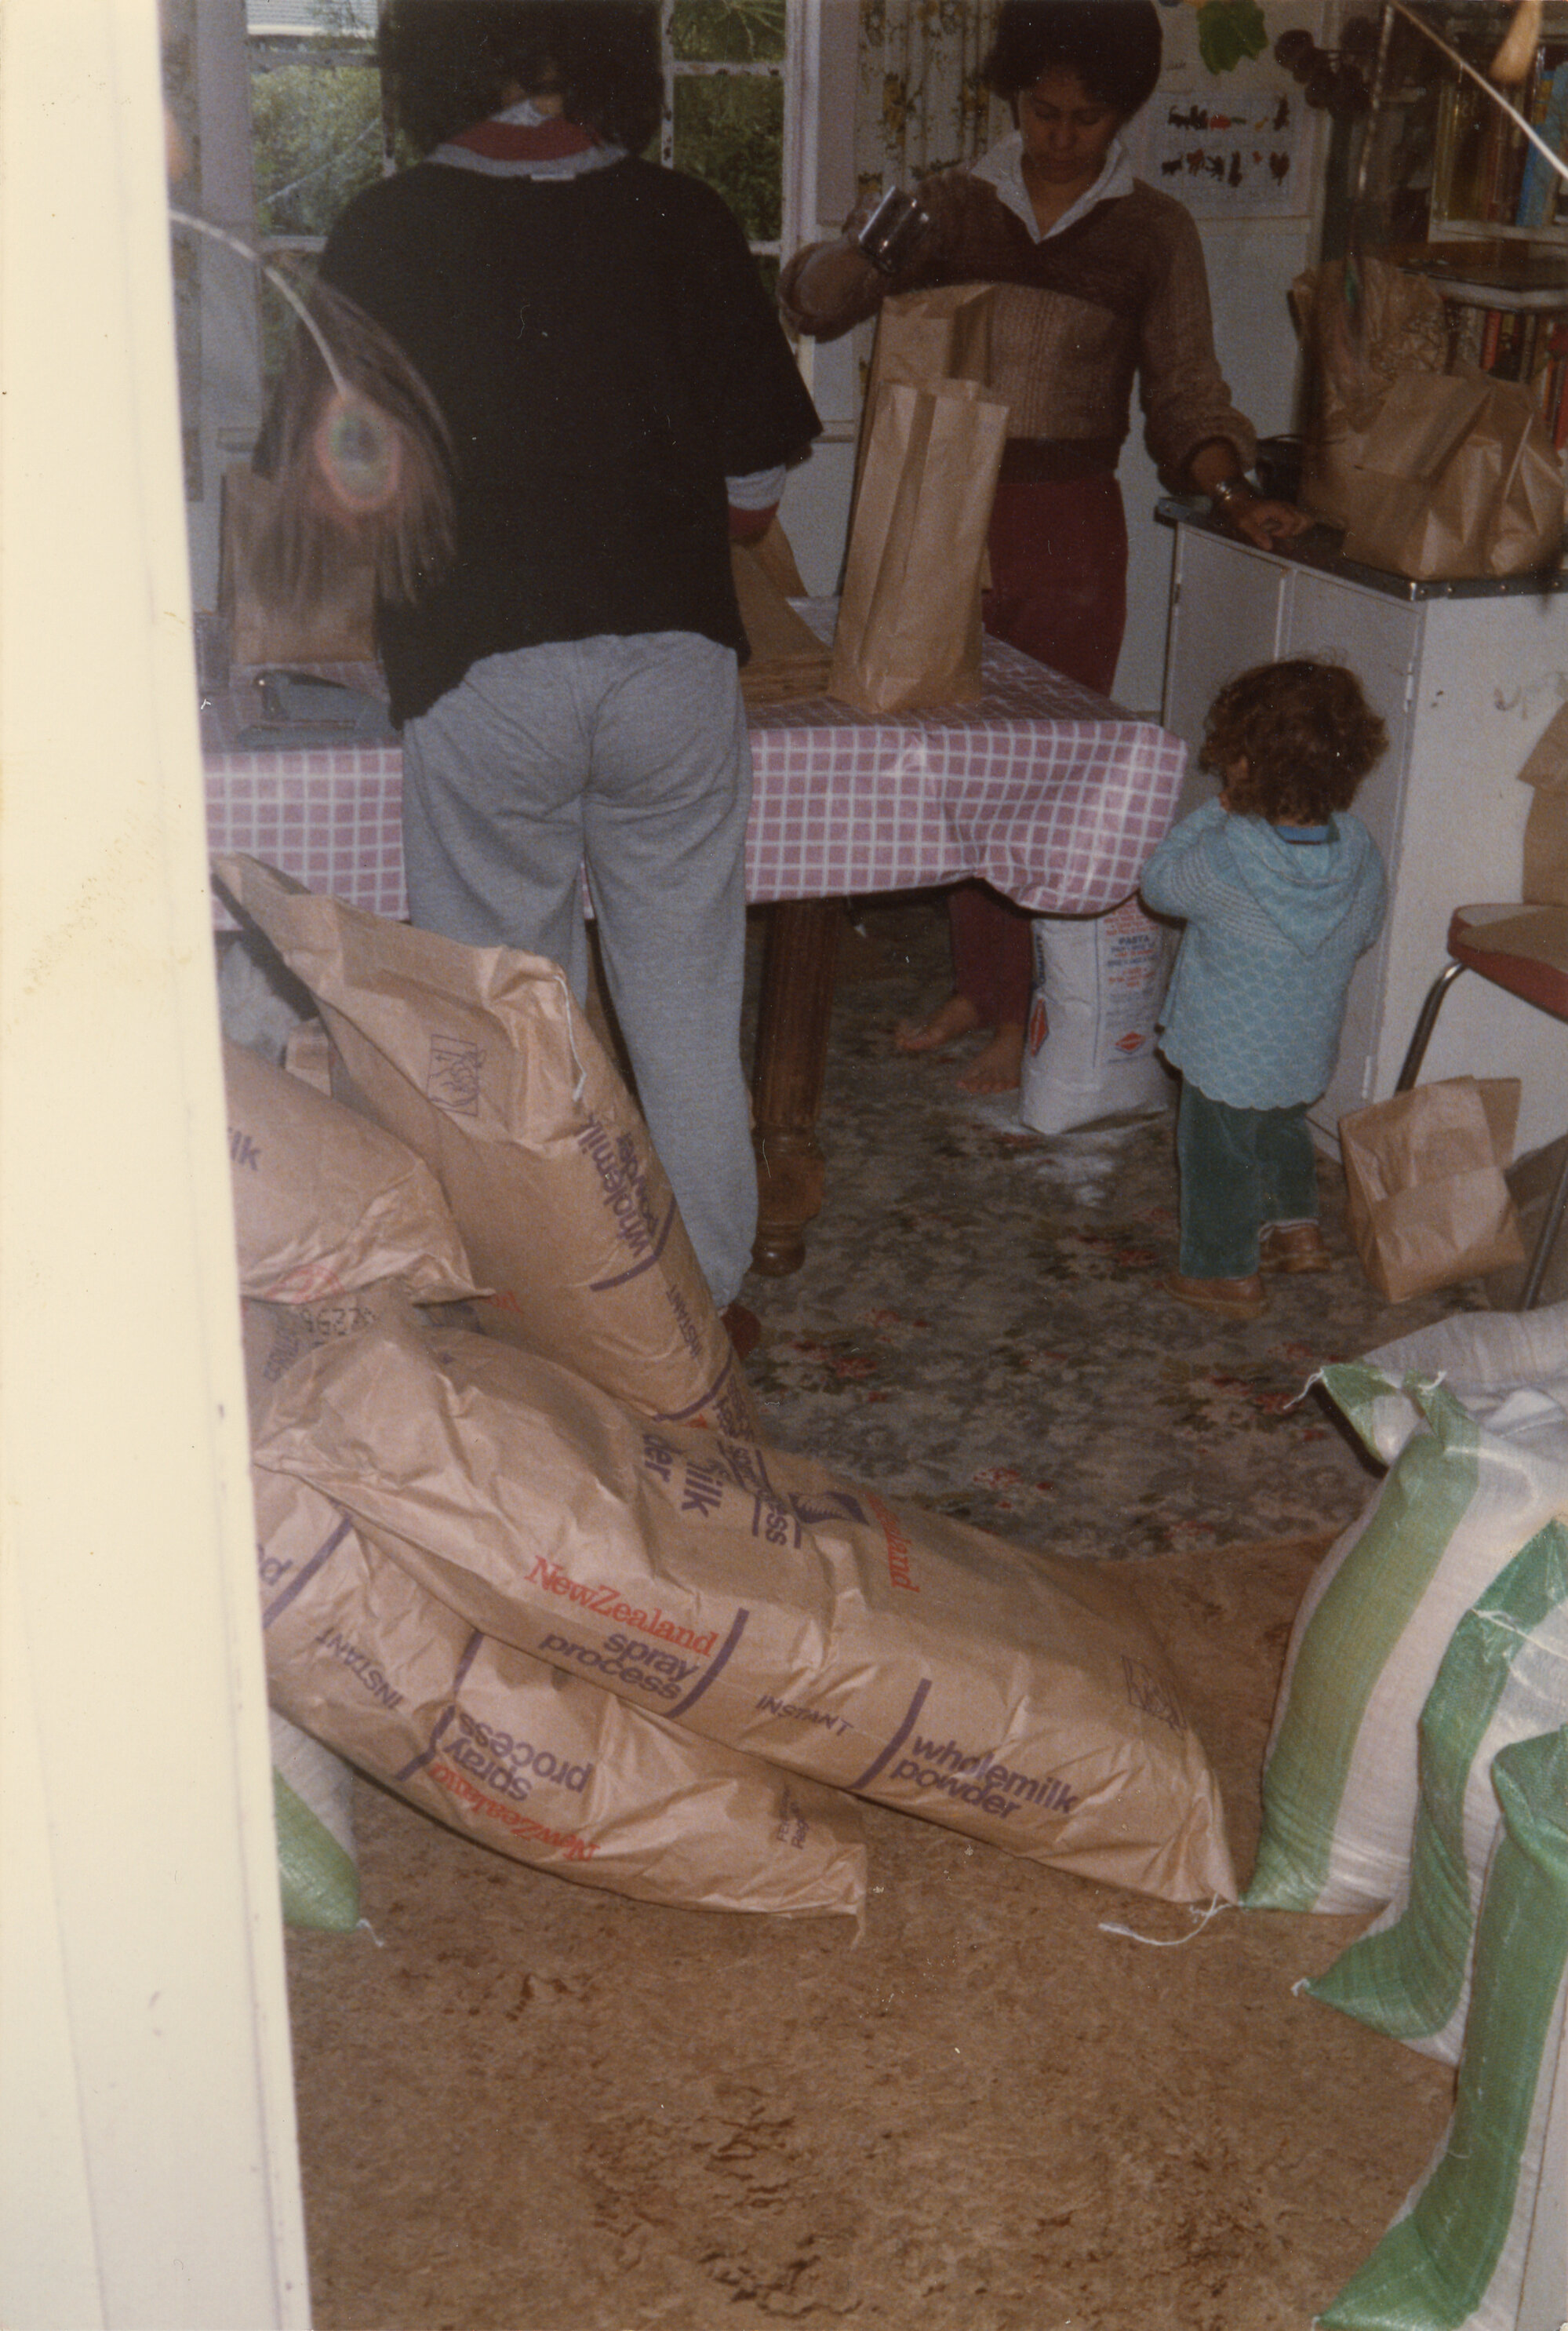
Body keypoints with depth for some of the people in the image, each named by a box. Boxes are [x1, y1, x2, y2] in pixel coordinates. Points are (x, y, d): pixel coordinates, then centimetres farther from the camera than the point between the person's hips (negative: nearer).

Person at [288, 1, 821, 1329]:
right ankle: (708, 1292, 25)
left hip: (478, 675, -1)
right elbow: (757, 485, 3)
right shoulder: (685, 223, 1)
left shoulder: (381, 238, -1)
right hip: (675, 661, 2)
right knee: (687, 1003, 13)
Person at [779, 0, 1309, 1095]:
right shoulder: (953, 206, 5)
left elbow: (1185, 393, 2)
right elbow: (814, 300, -2)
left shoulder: (1153, 231, 2)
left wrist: (1231, 489, -16)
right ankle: (975, 985, 24)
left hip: (1069, 526, -2)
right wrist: (864, 245, -24)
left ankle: (1028, 1015, 11)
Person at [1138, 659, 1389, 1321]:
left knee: (1218, 1156, 14)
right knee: (1282, 1130, 32)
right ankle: (1299, 1227, 45)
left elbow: (1159, 882, -11)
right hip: (1310, 1046, 6)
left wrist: (1214, 815, -7)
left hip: (1229, 1056, -6)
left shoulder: (1228, 857, -29)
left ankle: (1228, 1273, 28)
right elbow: (1365, 932, 5)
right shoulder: (1359, 850, -12)